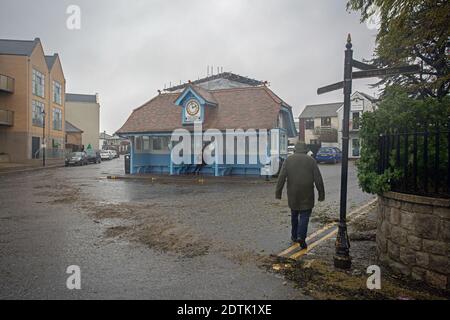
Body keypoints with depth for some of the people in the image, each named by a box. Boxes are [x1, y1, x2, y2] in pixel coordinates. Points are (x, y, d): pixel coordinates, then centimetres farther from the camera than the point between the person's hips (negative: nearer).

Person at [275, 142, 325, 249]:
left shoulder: (289, 159, 3)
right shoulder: (311, 160, 2)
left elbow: (281, 177, -4)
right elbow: (318, 179, -2)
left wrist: (278, 192, -1)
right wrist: (321, 194, 3)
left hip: (293, 193, 2)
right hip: (307, 194, -1)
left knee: (294, 214, 18)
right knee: (305, 215, 5)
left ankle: (294, 235, 28)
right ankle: (301, 237, -9)